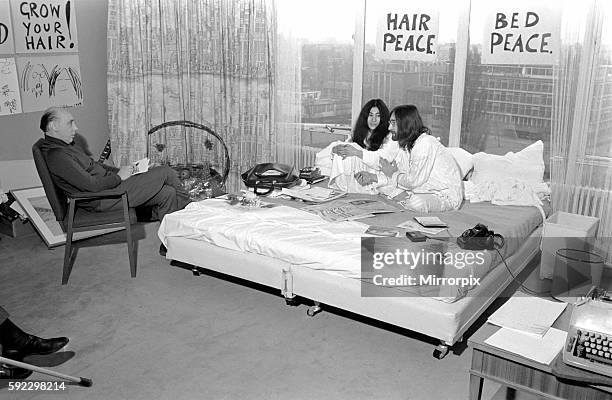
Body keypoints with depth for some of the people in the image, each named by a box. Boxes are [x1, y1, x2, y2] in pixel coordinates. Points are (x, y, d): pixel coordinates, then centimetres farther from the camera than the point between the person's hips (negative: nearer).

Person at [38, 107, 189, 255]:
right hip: (103, 199, -11)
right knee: (165, 172, -6)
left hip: (109, 184, 11)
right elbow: (92, 185, -25)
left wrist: (119, 170, 8)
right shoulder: (56, 155, -20)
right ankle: (186, 205, 19)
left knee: (167, 193, 1)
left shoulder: (65, 146, 14)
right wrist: (119, 176, -12)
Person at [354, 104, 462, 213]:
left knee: (415, 203, -32)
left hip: (447, 197, -9)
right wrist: (373, 177, -8)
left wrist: (393, 174, -8)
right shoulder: (406, 144, 7)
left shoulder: (425, 143, -24)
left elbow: (414, 181, -23)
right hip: (429, 191, 9)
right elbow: (398, 172, 5)